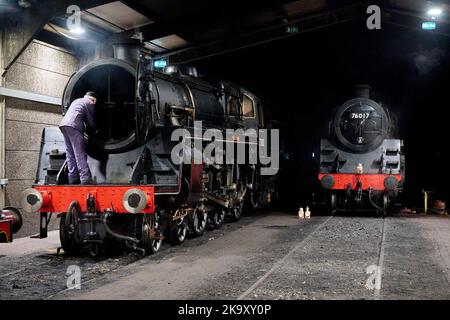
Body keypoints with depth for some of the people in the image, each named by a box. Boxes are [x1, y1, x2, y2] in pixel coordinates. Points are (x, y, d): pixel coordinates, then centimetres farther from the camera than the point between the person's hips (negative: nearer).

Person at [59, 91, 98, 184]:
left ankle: (73, 179, 2)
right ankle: (86, 180, -19)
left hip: (63, 124, 8)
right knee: (80, 154, -12)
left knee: (70, 154, 7)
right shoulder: (89, 104, 8)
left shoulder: (76, 101, 31)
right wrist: (95, 130, 27)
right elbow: (90, 122, 8)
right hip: (74, 126, -8)